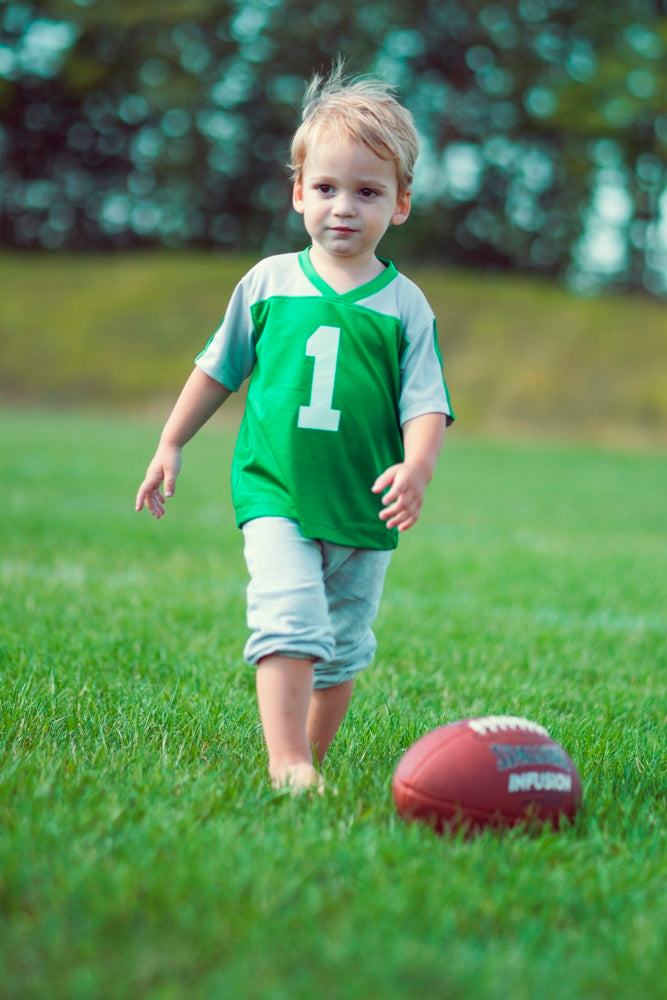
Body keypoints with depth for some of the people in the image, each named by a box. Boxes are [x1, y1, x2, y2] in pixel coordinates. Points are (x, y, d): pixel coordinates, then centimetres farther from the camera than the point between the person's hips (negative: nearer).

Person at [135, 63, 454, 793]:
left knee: (344, 646, 11)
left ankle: (310, 757, 26)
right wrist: (170, 446, 17)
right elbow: (218, 369, 14)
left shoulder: (405, 305, 0)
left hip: (364, 513, 2)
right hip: (275, 494, -1)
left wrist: (415, 469, -23)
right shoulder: (269, 282, 3)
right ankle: (284, 761, -21)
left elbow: (427, 404, -4)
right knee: (288, 619, -19)